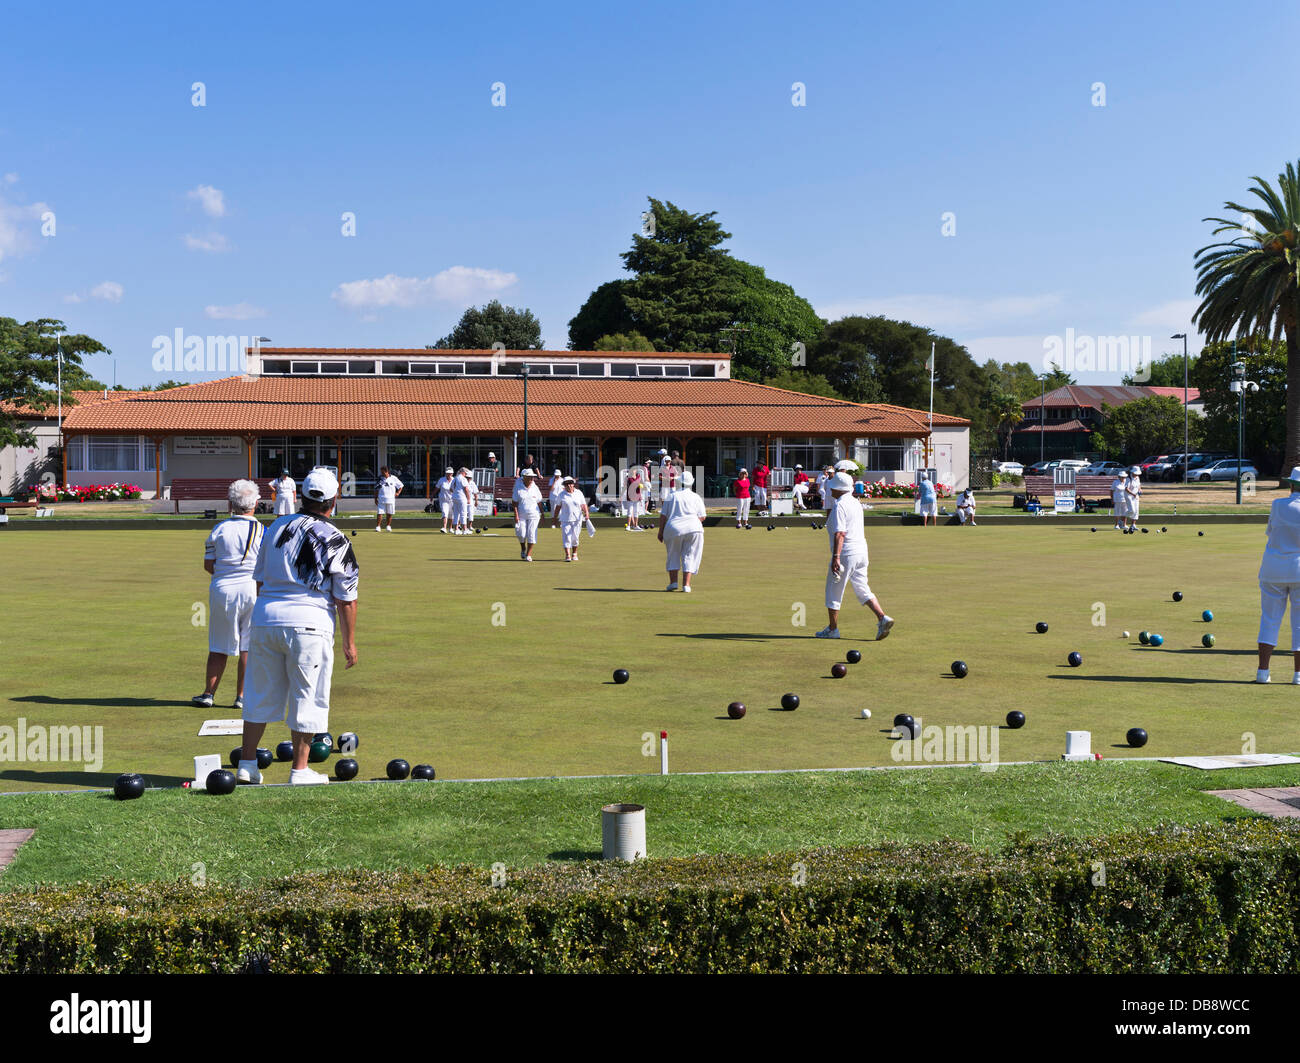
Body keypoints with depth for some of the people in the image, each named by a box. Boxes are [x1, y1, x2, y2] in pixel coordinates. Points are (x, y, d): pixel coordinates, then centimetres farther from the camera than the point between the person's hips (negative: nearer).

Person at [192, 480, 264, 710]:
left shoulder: (218, 530, 0)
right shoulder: (261, 531, -5)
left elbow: (208, 565, 4)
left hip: (222, 589, 2)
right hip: (252, 590, -2)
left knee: (218, 647, 12)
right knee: (249, 646, 6)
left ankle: (209, 693, 16)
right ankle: (242, 696, 8)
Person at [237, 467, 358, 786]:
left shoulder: (276, 527, 8)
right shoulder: (336, 542, -6)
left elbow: (260, 580, 15)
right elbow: (345, 600, -4)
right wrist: (349, 642, 4)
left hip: (265, 618, 5)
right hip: (308, 625, -5)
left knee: (261, 694, 14)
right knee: (307, 698, 6)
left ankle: (247, 763, 19)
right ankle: (300, 769, 12)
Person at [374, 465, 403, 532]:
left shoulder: (393, 478, 2)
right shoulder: (380, 479, 5)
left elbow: (400, 486, 13)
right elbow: (376, 489, 9)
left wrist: (398, 493, -2)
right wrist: (375, 498, 4)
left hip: (391, 499, 0)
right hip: (381, 499, 0)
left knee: (389, 513, 7)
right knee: (380, 513, -8)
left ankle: (389, 526, 20)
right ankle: (378, 526, -7)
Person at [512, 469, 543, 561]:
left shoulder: (535, 488, 3)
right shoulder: (518, 488, -3)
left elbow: (539, 502, 10)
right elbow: (514, 502, -3)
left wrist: (542, 513, 9)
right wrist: (516, 515, -11)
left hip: (533, 515, 1)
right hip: (521, 515, -1)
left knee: (531, 534, -6)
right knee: (521, 534, -6)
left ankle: (528, 555, 2)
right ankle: (523, 549, 25)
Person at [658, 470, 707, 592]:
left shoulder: (671, 496, 9)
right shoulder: (696, 497, 8)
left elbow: (663, 516, 5)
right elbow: (702, 517, 3)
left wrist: (660, 532, 11)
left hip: (673, 528, 1)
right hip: (693, 529, 0)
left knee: (673, 556, 19)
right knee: (689, 556, 7)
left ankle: (673, 582, 10)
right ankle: (686, 585, -3)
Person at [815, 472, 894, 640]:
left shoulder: (839, 506, -15)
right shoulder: (856, 503, 14)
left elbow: (840, 533, -24)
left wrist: (836, 557, -29)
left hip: (846, 553, -8)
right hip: (861, 550, 8)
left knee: (833, 591, 5)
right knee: (863, 590, 11)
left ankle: (832, 629, 12)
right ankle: (883, 618, -6)